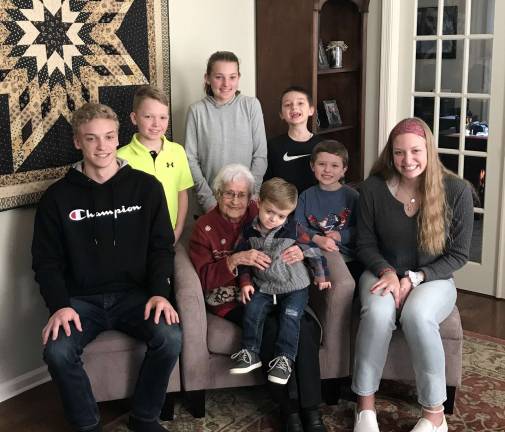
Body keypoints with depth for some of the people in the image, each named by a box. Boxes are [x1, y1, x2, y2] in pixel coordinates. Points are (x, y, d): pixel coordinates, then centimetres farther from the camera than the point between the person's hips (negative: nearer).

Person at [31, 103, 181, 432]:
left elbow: (161, 247, 3)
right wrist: (60, 305, -15)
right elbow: (47, 261, 2)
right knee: (57, 351, -28)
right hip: (81, 299, 0)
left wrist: (160, 292, -14)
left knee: (170, 337, -27)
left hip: (135, 294, 0)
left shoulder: (146, 187, 2)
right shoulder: (58, 197, 2)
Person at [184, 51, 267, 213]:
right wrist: (208, 200, -10)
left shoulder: (252, 105, -3)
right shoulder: (197, 111, -5)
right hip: (211, 202, 0)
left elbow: (260, 155, -2)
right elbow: (192, 160, -5)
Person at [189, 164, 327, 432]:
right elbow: (205, 278, -6)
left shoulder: (261, 215, 8)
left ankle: (310, 408, -17)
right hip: (232, 301, -2)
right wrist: (235, 260, -24)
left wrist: (300, 251, -16)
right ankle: (289, 408, -16)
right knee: (271, 329, -31)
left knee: (306, 326, -27)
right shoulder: (204, 228, 4)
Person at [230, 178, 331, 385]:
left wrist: (321, 276, 6)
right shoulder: (249, 232, -4)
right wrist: (245, 282, 0)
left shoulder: (293, 230, -14)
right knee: (252, 310, -17)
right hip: (263, 286, 3)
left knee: (289, 316, -21)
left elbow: (313, 250, -3)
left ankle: (285, 359, -12)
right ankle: (250, 353, -5)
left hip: (294, 287, -3)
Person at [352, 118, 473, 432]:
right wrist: (388, 272, -16)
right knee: (377, 312, -33)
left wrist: (416, 278, -16)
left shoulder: (456, 190, -10)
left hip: (434, 279, -1)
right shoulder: (374, 188, -7)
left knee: (417, 315, -36)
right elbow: (366, 244, 3)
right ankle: (366, 407, -16)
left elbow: (458, 254, -5)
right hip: (384, 273, 2)